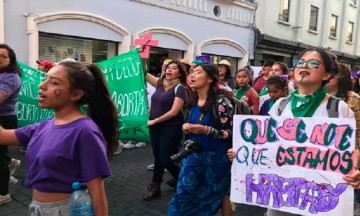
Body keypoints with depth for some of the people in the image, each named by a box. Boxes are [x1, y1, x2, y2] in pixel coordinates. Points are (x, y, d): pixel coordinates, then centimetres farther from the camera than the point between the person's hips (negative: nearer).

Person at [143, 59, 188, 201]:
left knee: (166, 159, 1)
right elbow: (145, 74, 11)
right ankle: (155, 187, 28)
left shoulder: (180, 88, -12)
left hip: (171, 129, -6)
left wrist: (154, 121, -13)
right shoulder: (161, 83, 7)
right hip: (155, 128, 6)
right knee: (158, 158, 15)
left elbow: (173, 112, -19)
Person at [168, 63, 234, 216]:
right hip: (194, 155, 6)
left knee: (220, 194, 14)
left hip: (216, 157, -6)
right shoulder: (194, 100, 4)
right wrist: (186, 127, -2)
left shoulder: (220, 101, -18)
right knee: (184, 193, 10)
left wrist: (206, 130, -27)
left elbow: (231, 132, -18)